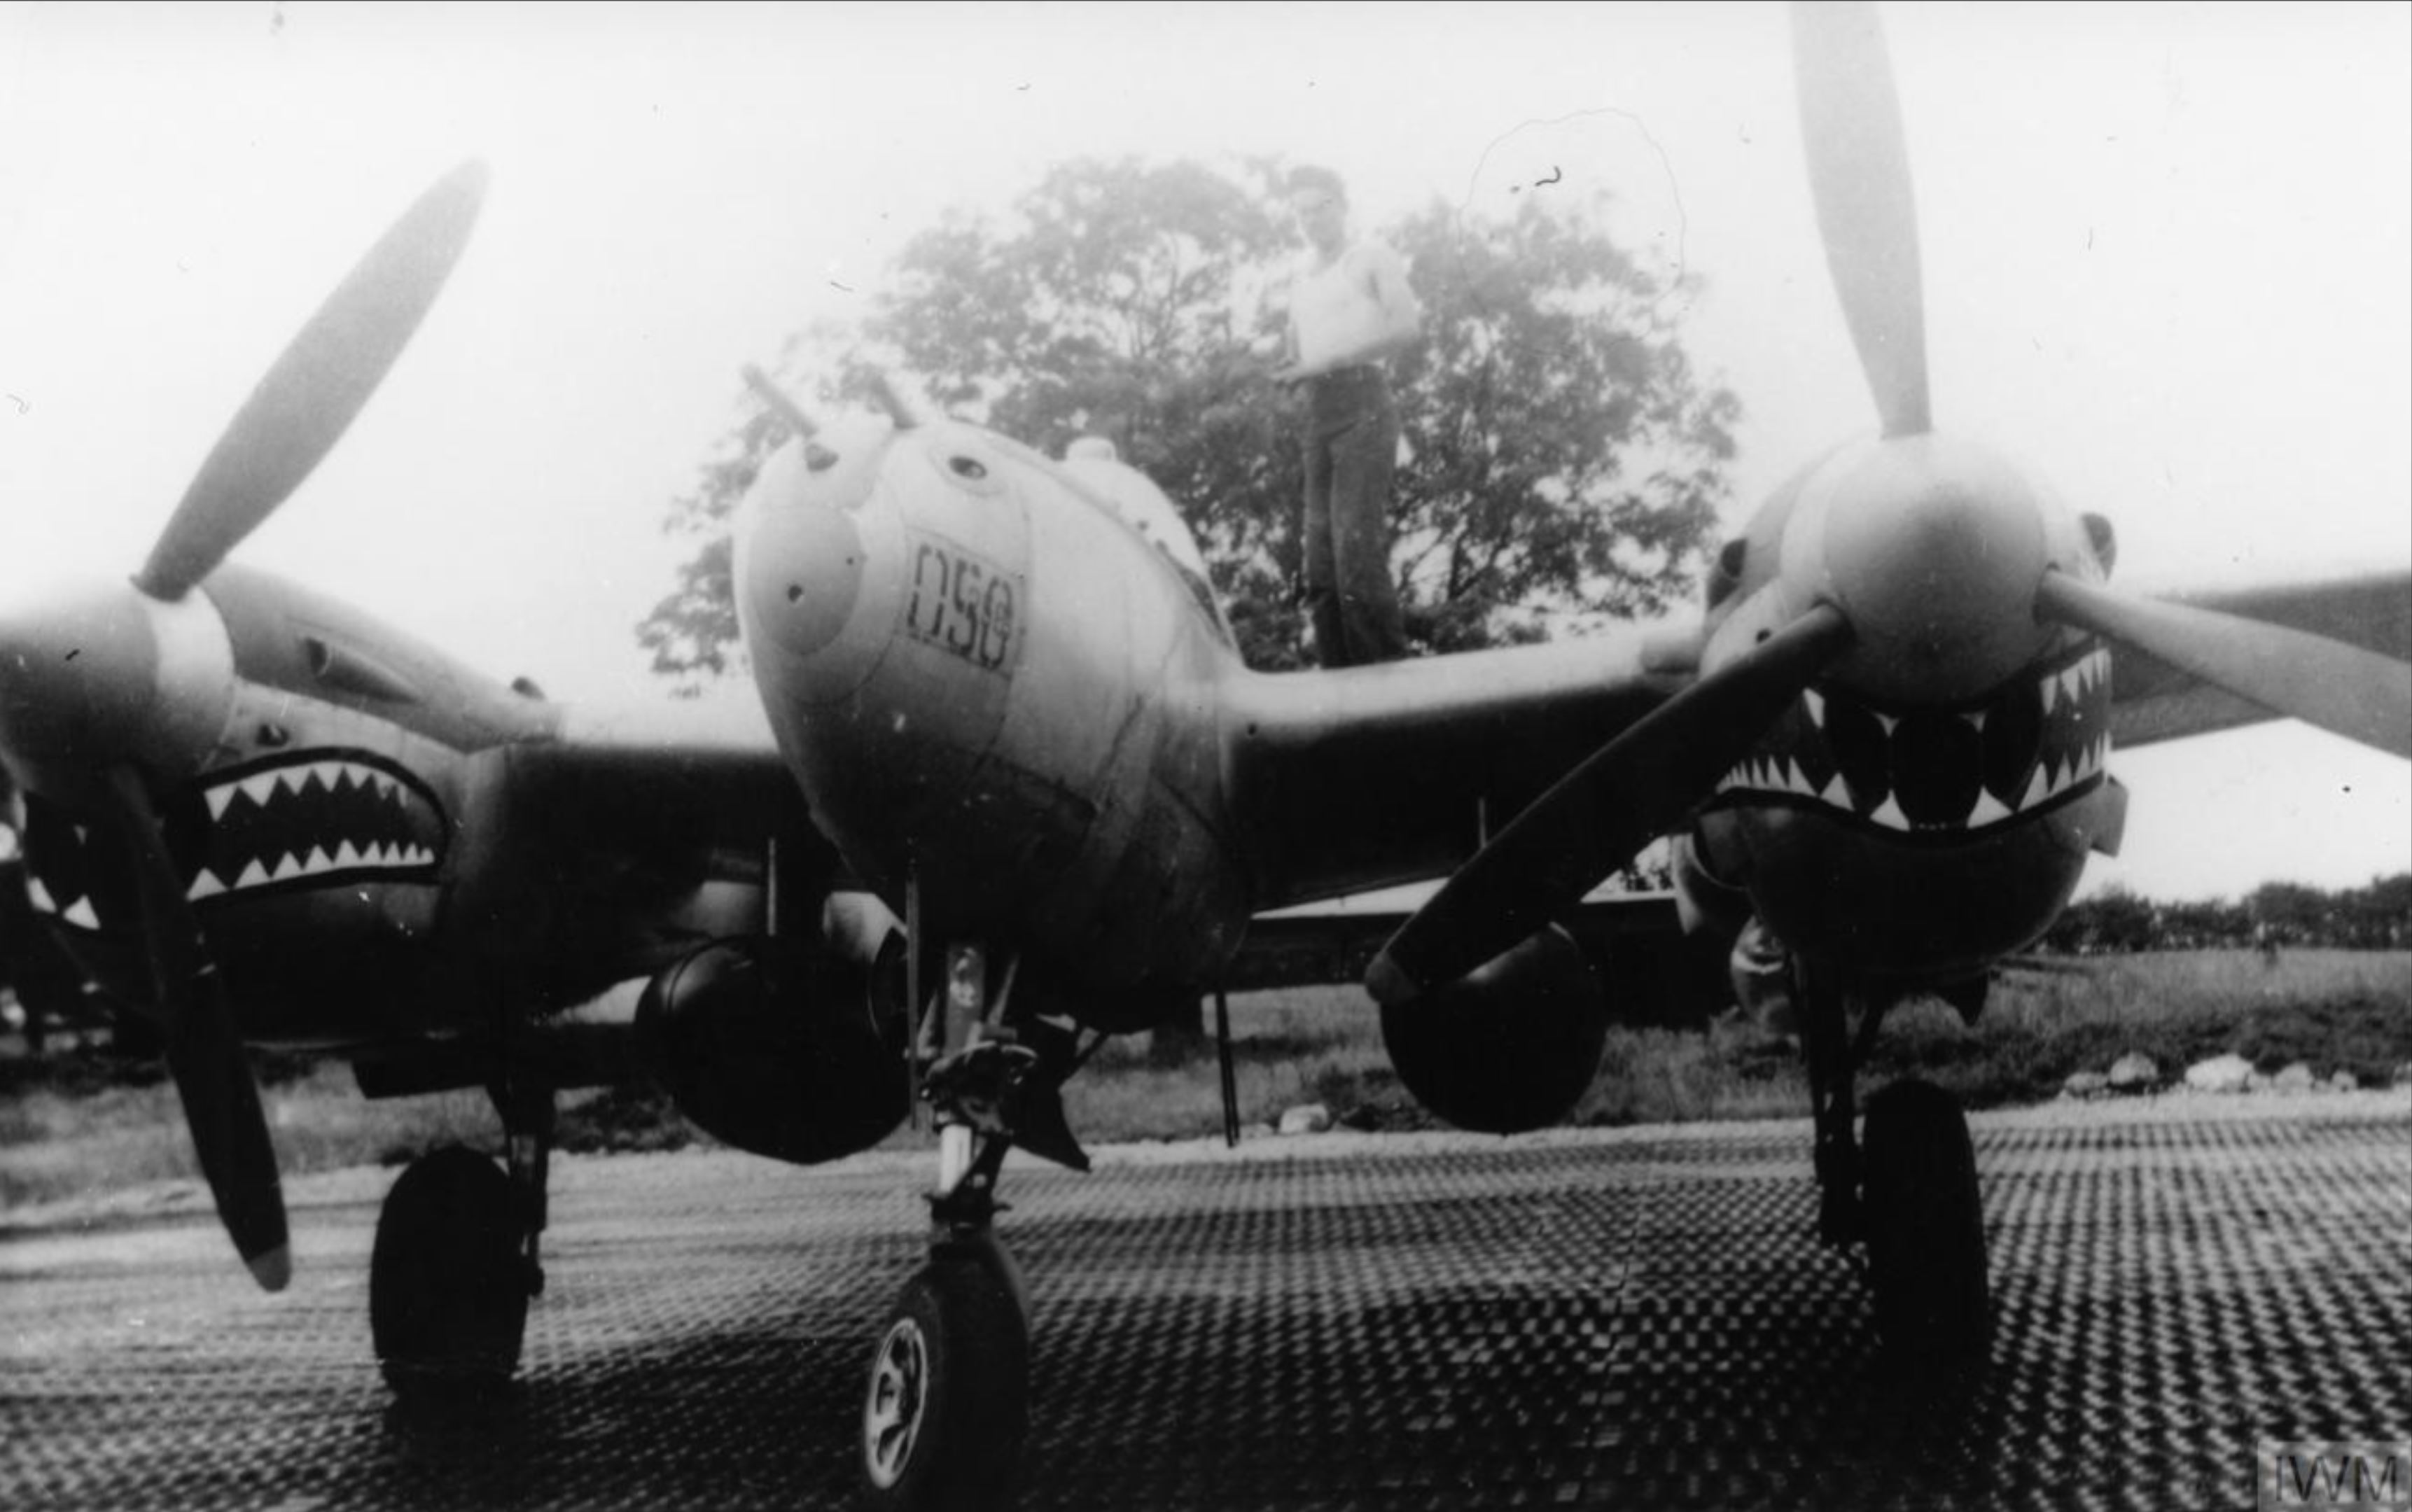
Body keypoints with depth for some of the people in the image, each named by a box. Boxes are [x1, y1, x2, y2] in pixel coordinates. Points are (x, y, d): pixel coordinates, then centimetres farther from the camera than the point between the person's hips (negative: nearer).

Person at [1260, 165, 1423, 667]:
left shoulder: (1373, 257, 6)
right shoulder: (1302, 276, 26)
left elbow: (1409, 327, -8)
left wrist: (1328, 360, -13)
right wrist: (1288, 368, 3)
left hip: (1363, 405, -7)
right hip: (1318, 416, 7)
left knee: (1357, 549, -19)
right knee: (1321, 563, -2)